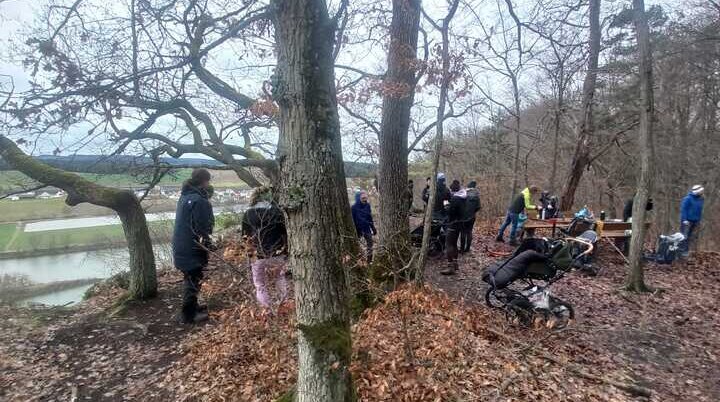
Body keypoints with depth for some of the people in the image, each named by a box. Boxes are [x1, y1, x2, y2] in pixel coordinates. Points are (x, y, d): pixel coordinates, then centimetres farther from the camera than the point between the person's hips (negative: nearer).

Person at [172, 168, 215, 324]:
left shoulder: (185, 196, 10)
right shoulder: (199, 200, -22)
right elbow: (201, 228, -23)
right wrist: (208, 244, -9)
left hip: (181, 245, 10)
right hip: (192, 248, -10)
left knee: (190, 278, 21)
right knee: (193, 280, 1)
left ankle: (192, 307, 34)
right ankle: (188, 314, 10)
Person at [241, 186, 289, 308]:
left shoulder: (247, 214, 0)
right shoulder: (276, 212, -5)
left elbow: (245, 236, 7)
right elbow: (284, 233, -3)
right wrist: (286, 252, 6)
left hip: (257, 256, 0)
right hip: (276, 254, 0)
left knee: (260, 285, 15)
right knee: (279, 275, 26)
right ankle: (282, 301, 27)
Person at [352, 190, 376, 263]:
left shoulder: (367, 205, 0)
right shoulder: (354, 207, -14)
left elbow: (370, 218, 10)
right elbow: (352, 220, -11)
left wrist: (373, 228, 11)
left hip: (367, 228, 5)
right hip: (358, 229, -5)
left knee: (370, 244, 10)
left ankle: (369, 260, 24)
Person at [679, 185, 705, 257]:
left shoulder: (701, 199, 9)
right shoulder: (688, 198, -13)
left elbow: (700, 211, 16)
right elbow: (683, 209, -13)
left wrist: (699, 220, 14)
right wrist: (684, 220, -17)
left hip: (695, 221, 7)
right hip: (687, 221, -7)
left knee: (690, 237, 11)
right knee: (684, 237, -8)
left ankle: (686, 251, 18)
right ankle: (681, 251, -3)